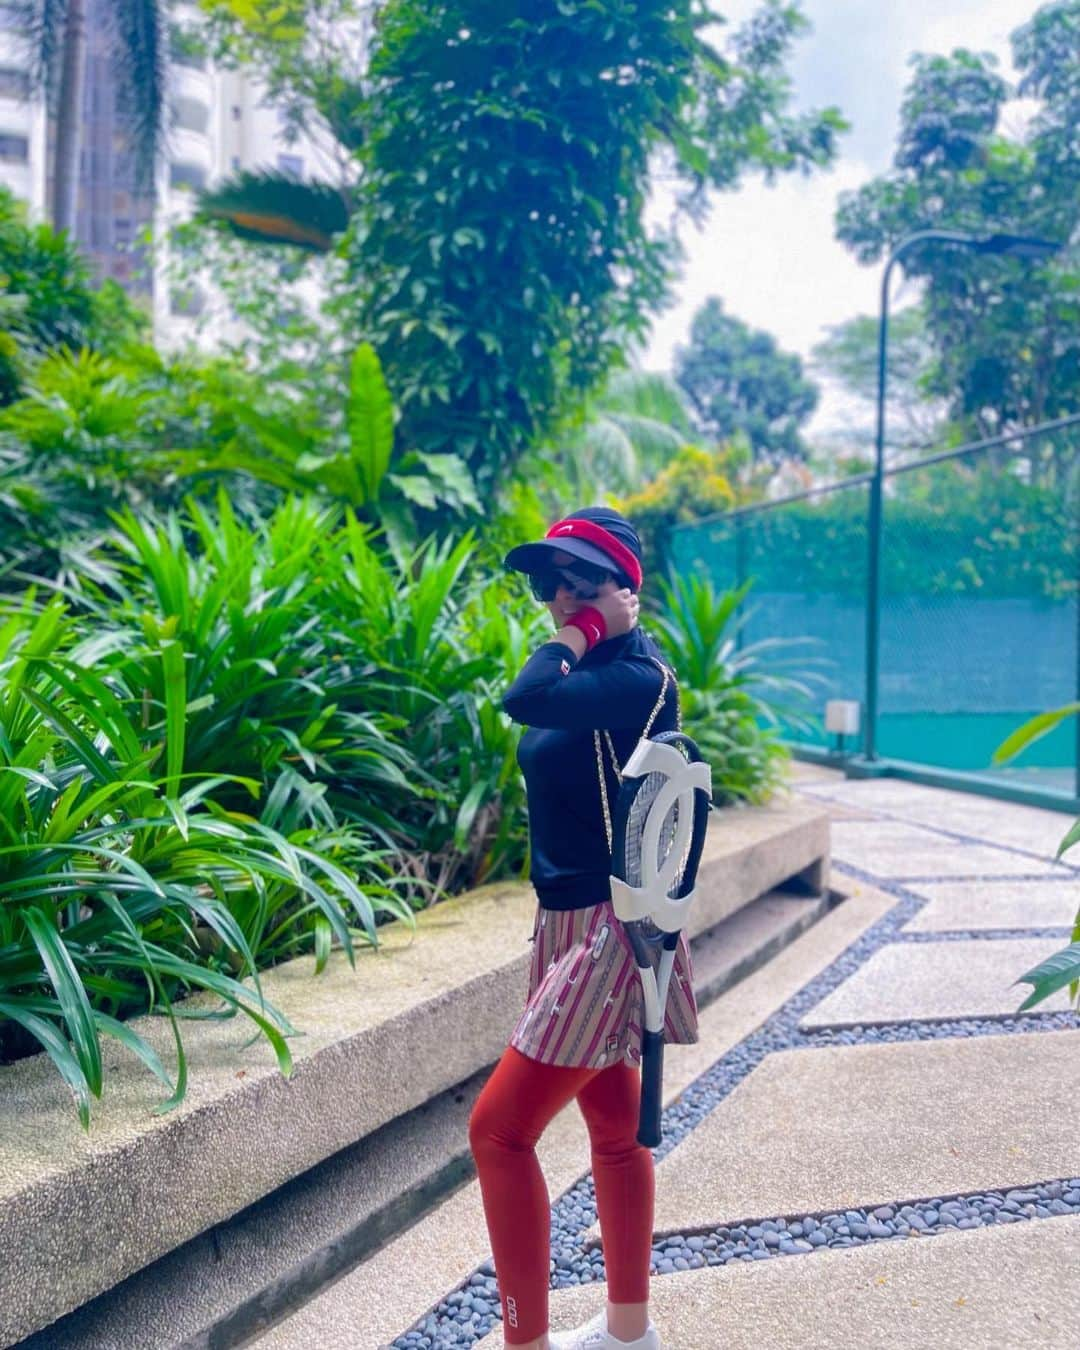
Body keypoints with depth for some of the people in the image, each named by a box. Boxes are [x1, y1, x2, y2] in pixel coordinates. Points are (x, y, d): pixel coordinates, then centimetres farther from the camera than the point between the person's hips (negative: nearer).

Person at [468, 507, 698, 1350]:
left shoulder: (638, 678, -18)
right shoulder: (585, 675, 9)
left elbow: (527, 700, -34)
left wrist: (566, 645, -16)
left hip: (609, 931, -10)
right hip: (573, 925, 10)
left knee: (499, 1129, -7)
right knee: (613, 1127, 18)